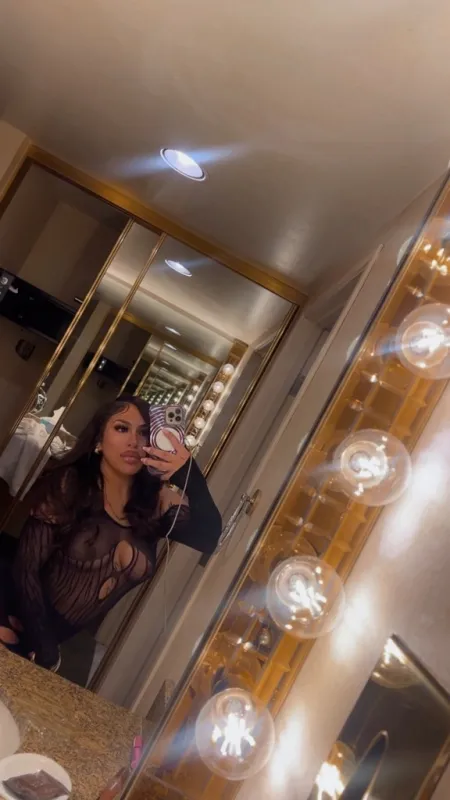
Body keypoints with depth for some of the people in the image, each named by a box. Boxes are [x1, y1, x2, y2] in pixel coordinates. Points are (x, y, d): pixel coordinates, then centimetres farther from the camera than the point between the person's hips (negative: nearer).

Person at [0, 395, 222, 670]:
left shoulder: (161, 501, -7)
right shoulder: (68, 485, -15)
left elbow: (209, 541, -21)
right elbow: (27, 568, -15)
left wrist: (191, 477, -36)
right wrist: (43, 650, -19)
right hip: (26, 632, -4)